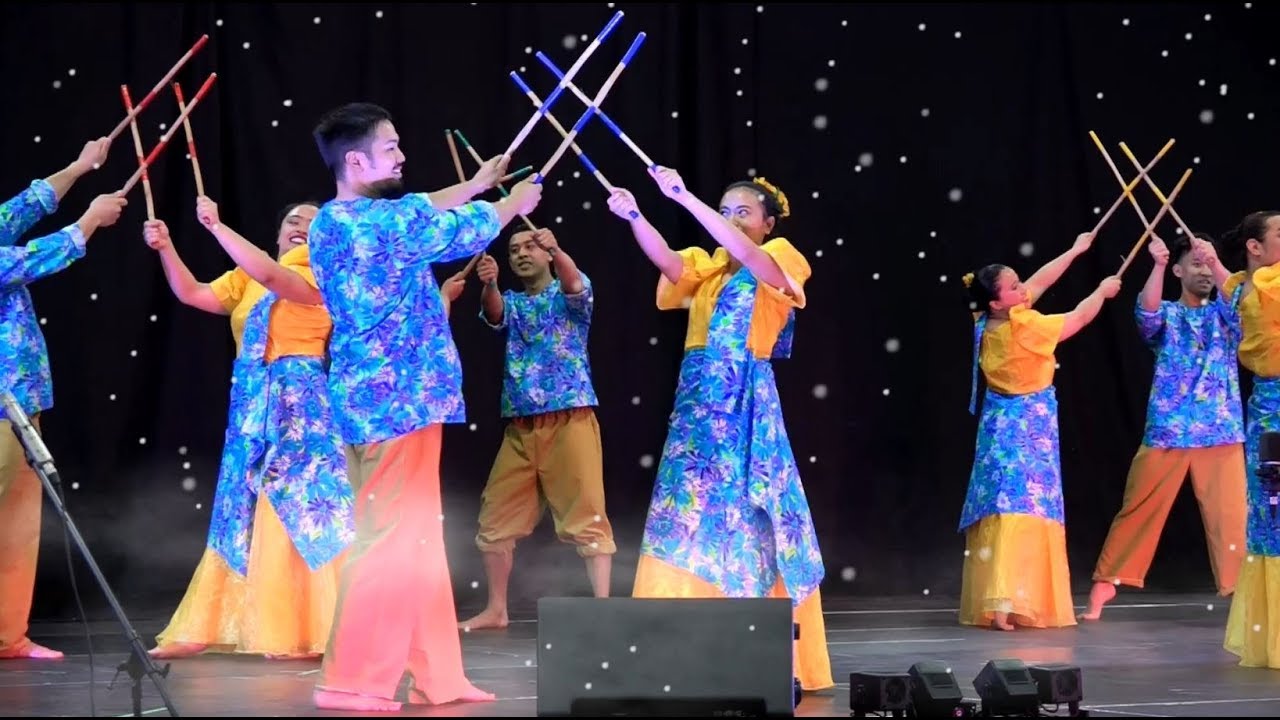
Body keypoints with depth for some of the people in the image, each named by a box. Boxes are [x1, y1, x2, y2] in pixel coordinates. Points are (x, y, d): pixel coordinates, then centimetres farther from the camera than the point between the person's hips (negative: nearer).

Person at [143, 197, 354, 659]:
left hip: (299, 403, -7)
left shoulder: (321, 278, -4)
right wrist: (166, 249, -6)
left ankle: (306, 631, -8)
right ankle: (207, 628, 11)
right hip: (254, 404, 7)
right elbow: (193, 294, 8)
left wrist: (216, 226, -20)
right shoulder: (247, 281, 16)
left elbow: (269, 274, -21)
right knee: (241, 514, 8)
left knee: (296, 510, -10)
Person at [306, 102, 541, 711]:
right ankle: (350, 681, -5)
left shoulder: (332, 221, 9)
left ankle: (435, 677, 16)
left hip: (370, 397, 10)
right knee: (390, 540, -6)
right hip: (397, 399, -10)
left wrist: (476, 184, 31)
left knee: (414, 539, 12)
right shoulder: (381, 224, -17)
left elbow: (418, 210, 26)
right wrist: (514, 202, 16)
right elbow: (466, 232, -2)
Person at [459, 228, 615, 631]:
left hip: (570, 418, -5)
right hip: (520, 425, 5)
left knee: (587, 514, -9)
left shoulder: (570, 292, 5)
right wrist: (489, 284, -30)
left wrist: (556, 250, -40)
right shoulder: (511, 303, 16)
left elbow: (573, 283, -19)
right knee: (497, 517, 7)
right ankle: (496, 610, 17)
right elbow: (494, 313, -7)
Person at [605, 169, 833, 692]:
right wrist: (633, 216, -23)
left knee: (751, 512, -3)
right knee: (688, 510, -1)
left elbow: (746, 254, -19)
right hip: (699, 399, 5)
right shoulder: (705, 265, 15)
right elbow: (668, 262, -5)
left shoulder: (780, 258, 2)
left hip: (746, 404, -5)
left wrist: (686, 199, -25)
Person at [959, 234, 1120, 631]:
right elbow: (1078, 318, -8)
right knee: (1020, 508, -14)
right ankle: (1003, 604, -25)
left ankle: (986, 602, 15)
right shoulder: (1023, 328, -22)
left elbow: (1038, 282, 13)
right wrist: (1102, 291, 11)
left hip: (1005, 425, 8)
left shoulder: (989, 322, 0)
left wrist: (1075, 251, 21)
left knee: (1001, 509, 11)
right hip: (1025, 429, -8)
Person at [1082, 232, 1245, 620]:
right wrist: (1158, 265, -28)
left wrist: (1216, 261, -27)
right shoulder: (1166, 315, 7)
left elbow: (1244, 302, -12)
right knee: (1138, 511, 4)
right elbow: (1146, 313, -16)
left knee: (1231, 516, -8)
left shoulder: (1223, 314, 10)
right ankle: (1105, 584, 13)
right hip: (1167, 431, 0)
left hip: (1221, 434, 0)